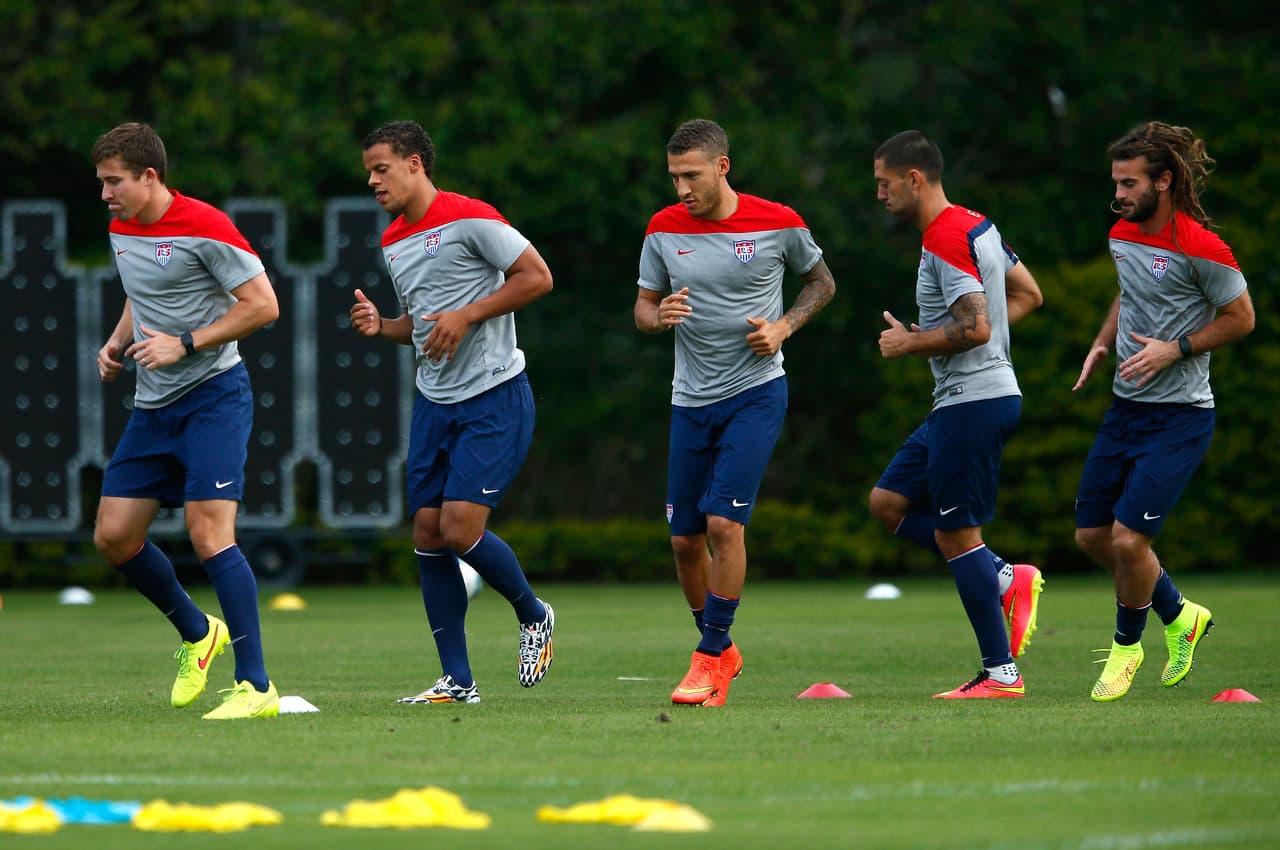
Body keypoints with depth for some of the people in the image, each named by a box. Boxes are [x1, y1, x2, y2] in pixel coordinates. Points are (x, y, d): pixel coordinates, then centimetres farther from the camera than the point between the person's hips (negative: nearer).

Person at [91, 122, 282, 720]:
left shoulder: (203, 228, -15)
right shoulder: (121, 230, 10)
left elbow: (263, 305, -15)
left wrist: (184, 344, -19)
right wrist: (116, 344, 7)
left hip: (213, 396, -8)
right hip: (152, 405, 8)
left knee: (208, 531, -19)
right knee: (113, 537, 5)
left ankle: (256, 687, -17)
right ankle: (196, 633, 28)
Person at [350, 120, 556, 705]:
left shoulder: (469, 219, -12)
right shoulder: (393, 243, 13)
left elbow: (537, 277, -13)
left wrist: (466, 315, -18)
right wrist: (380, 326, 4)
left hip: (494, 398, -8)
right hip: (434, 401, 8)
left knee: (460, 529, -15)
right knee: (428, 533, 1)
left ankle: (534, 616, 12)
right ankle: (456, 680, 7)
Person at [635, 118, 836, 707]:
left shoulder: (777, 224, -7)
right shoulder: (664, 229, 0)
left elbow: (821, 282, 9)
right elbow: (643, 305, 10)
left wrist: (783, 327, -8)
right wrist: (658, 317, -14)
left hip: (756, 392, -4)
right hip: (691, 399, 4)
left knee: (724, 522, -17)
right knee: (685, 539, 5)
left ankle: (711, 657, -7)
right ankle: (721, 648, 25)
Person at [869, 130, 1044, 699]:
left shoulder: (945, 242, -17)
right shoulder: (977, 226, 14)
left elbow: (975, 328, -25)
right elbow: (1027, 294, 22)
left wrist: (910, 343, -11)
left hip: (973, 402, -10)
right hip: (960, 400, 10)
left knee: (956, 534, -5)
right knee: (887, 503, 13)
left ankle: (1001, 673, -2)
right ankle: (1007, 579, 9)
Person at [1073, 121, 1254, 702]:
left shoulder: (1200, 248, -17)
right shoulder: (1122, 236, 6)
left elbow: (1241, 318, -8)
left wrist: (1174, 349, -17)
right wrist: (1103, 342, 7)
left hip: (1179, 415, -8)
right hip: (1125, 408, 8)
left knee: (1128, 538, -13)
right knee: (1092, 535, 8)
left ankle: (1126, 645, 13)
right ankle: (1179, 616, 30)